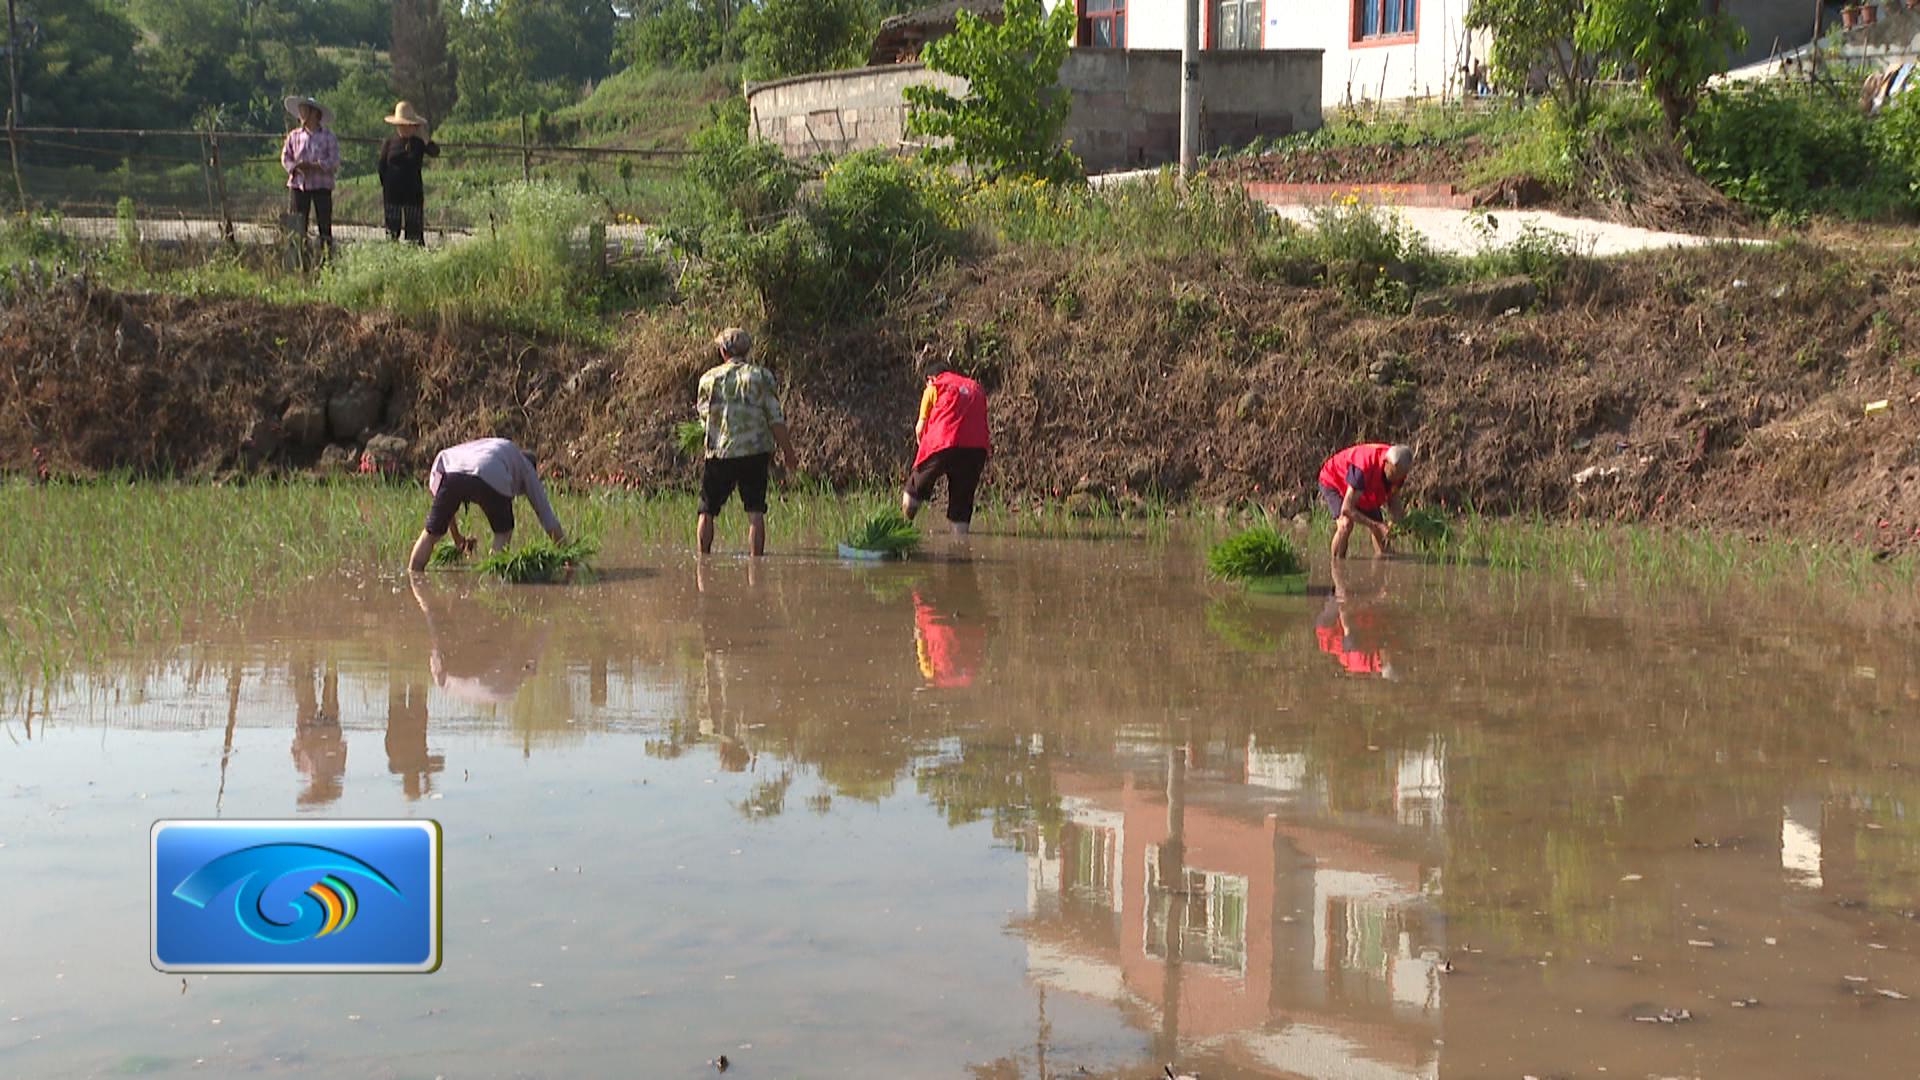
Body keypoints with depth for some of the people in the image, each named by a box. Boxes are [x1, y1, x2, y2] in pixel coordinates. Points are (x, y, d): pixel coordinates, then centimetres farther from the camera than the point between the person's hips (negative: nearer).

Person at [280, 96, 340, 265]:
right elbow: (285, 158, 9)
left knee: (324, 223, -4)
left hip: (321, 185, -3)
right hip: (298, 184, 3)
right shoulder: (294, 136, 10)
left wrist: (313, 167, -19)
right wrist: (296, 168, -11)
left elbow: (334, 162, -7)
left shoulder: (328, 137, 0)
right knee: (299, 225, 2)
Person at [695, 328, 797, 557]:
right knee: (755, 512, 2)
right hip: (755, 452, 0)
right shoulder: (761, 376, 0)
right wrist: (787, 451, 5)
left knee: (707, 512, 11)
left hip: (719, 453, 0)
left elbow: (704, 417, 11)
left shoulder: (709, 378, 3)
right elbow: (776, 419, -2)